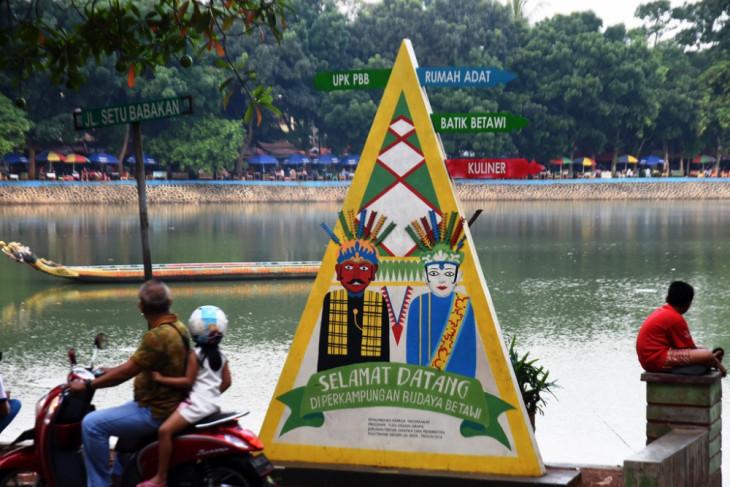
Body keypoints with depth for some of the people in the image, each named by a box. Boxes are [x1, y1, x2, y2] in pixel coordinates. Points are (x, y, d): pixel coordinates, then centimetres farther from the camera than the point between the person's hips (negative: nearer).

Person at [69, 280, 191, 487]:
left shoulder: (158, 336, -24)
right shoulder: (177, 326, 6)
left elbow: (126, 372, -22)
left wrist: (87, 385, -13)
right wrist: (109, 371, 18)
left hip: (155, 412, -10)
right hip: (169, 402, 10)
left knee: (92, 424, -14)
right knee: (120, 415, 35)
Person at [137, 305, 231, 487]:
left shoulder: (195, 354, -9)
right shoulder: (221, 356, 13)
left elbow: (188, 381, -15)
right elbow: (226, 382, 13)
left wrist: (161, 378, -13)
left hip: (197, 403, -10)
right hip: (213, 403, 10)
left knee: (165, 430, -20)